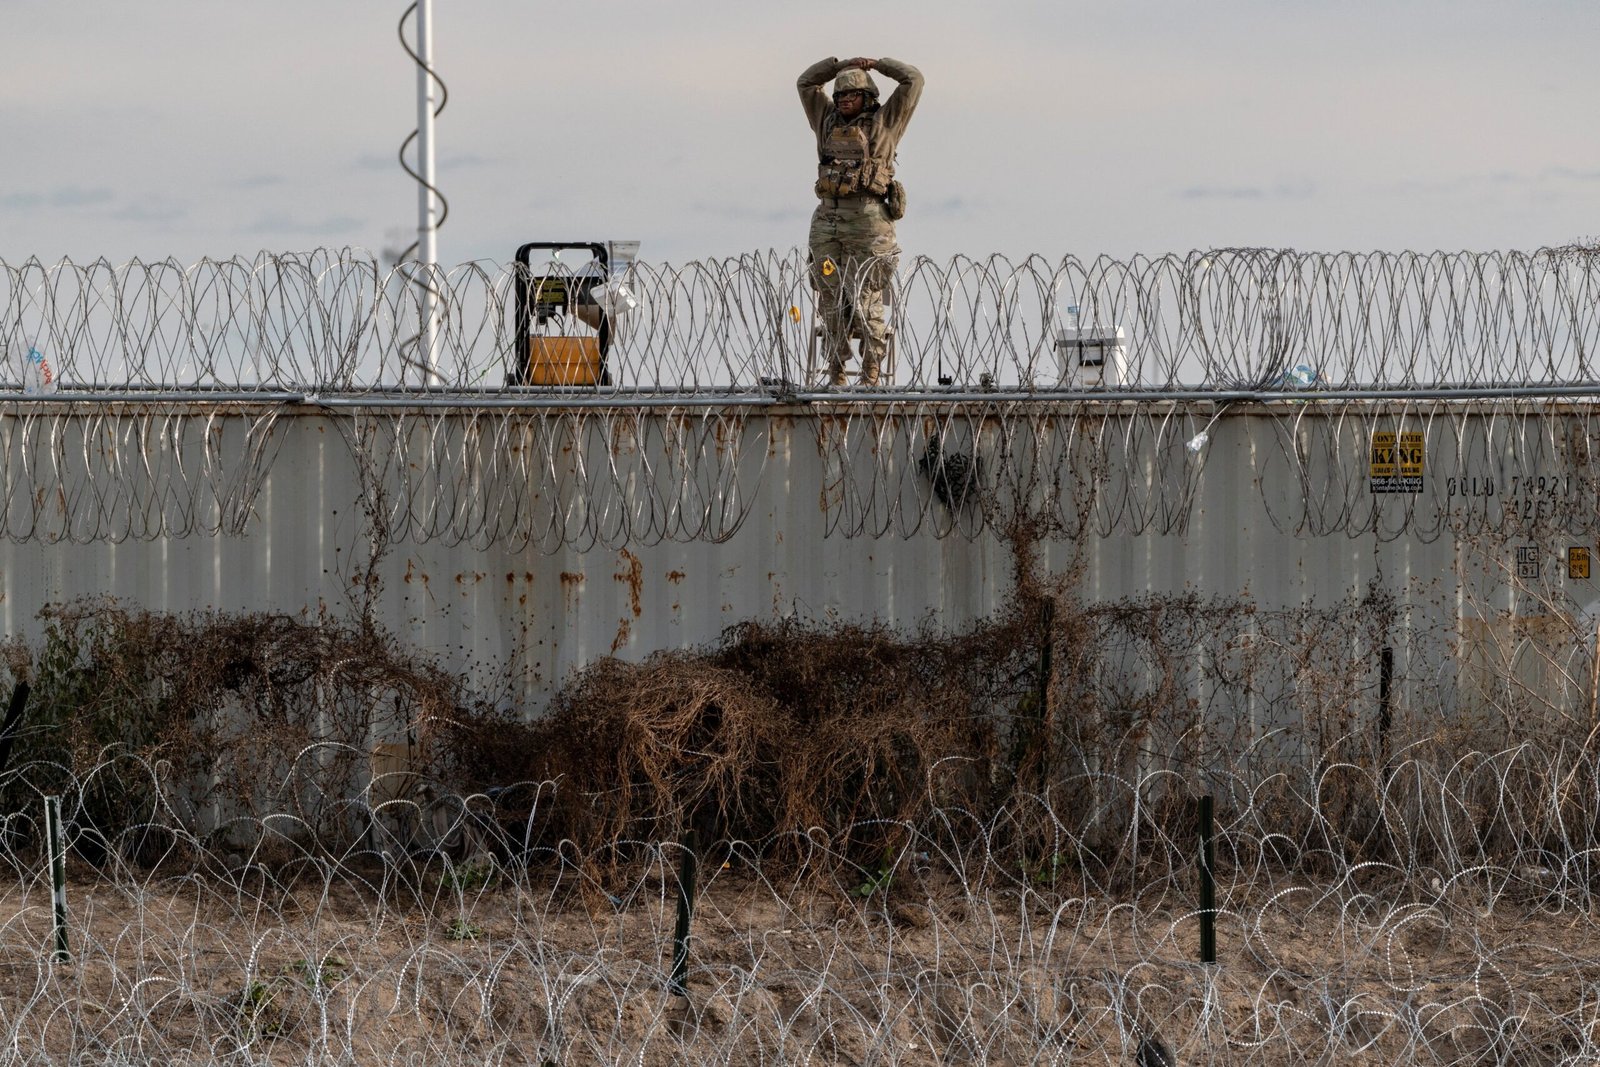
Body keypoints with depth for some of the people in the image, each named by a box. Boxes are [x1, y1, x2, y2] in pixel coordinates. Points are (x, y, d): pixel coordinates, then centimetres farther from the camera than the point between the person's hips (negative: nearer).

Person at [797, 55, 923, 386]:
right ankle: (836, 372, 7)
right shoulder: (828, 122, 19)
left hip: (868, 222, -5)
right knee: (832, 298, 2)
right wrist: (840, 65, 17)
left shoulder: (883, 123, 7)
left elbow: (913, 80, 6)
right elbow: (806, 83, 26)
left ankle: (871, 373, -3)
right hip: (827, 219, 5)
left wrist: (877, 64, 13)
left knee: (866, 298, -8)